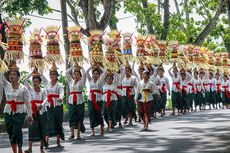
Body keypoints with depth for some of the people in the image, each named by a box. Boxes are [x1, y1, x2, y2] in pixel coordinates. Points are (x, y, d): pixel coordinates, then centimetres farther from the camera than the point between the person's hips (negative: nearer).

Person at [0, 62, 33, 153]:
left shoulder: (23, 88, -4)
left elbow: (27, 102, -2)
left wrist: (30, 115, -3)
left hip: (19, 112, -4)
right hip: (8, 112, 4)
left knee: (17, 131, -11)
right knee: (10, 132, 6)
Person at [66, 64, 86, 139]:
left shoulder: (81, 82, 8)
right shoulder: (71, 81, 14)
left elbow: (84, 73, -2)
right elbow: (67, 73, 10)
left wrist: (79, 67, 8)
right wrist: (73, 67, 11)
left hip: (79, 100, -2)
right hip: (71, 101, 2)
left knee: (79, 117, 0)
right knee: (71, 117, -3)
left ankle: (78, 134, 4)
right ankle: (72, 133, -2)